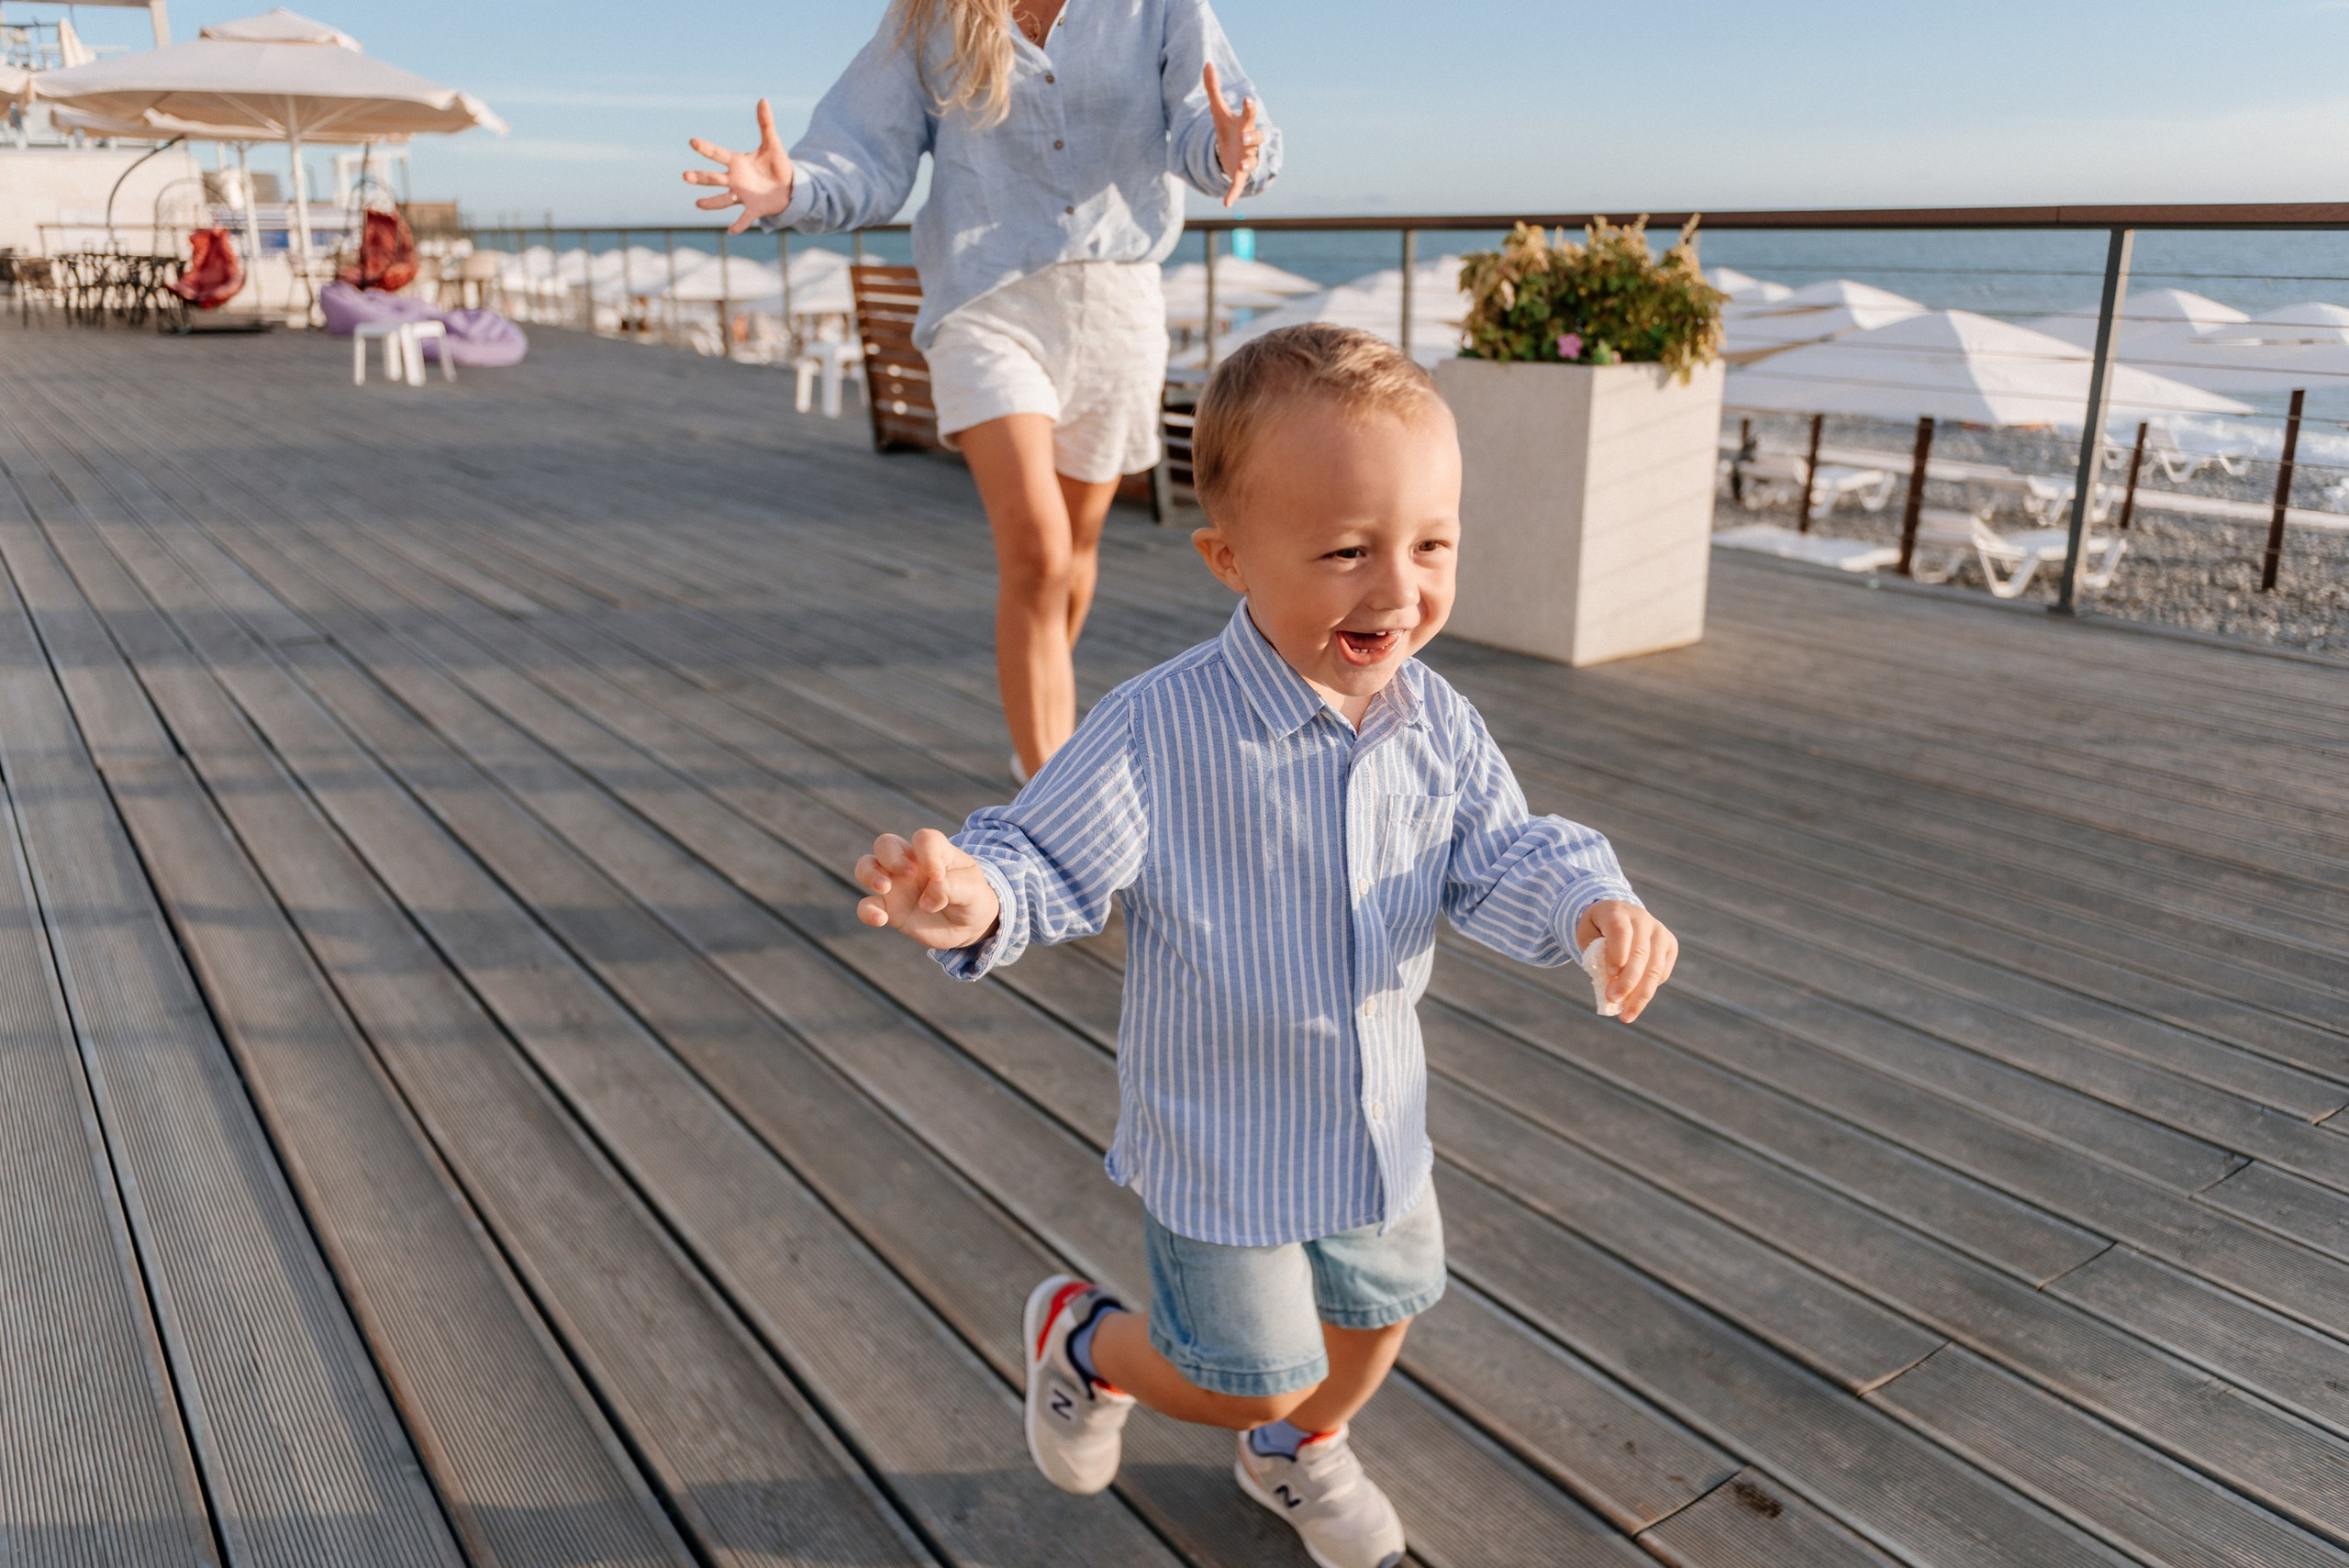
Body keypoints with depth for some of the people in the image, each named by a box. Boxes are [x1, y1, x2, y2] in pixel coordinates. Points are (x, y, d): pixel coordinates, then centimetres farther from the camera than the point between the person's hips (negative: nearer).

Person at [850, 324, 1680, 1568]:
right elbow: (1050, 860, -22)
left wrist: (1590, 907, -26)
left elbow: (1503, 859, -5)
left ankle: (1303, 1450, 61)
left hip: (1381, 1115, 6)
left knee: (1381, 1308, 27)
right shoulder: (1159, 732, -27)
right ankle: (1083, 1338, 39)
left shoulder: (1438, 725, -10)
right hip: (1222, 1130, -6)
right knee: (1255, 1376, 7)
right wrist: (972, 901, -44)